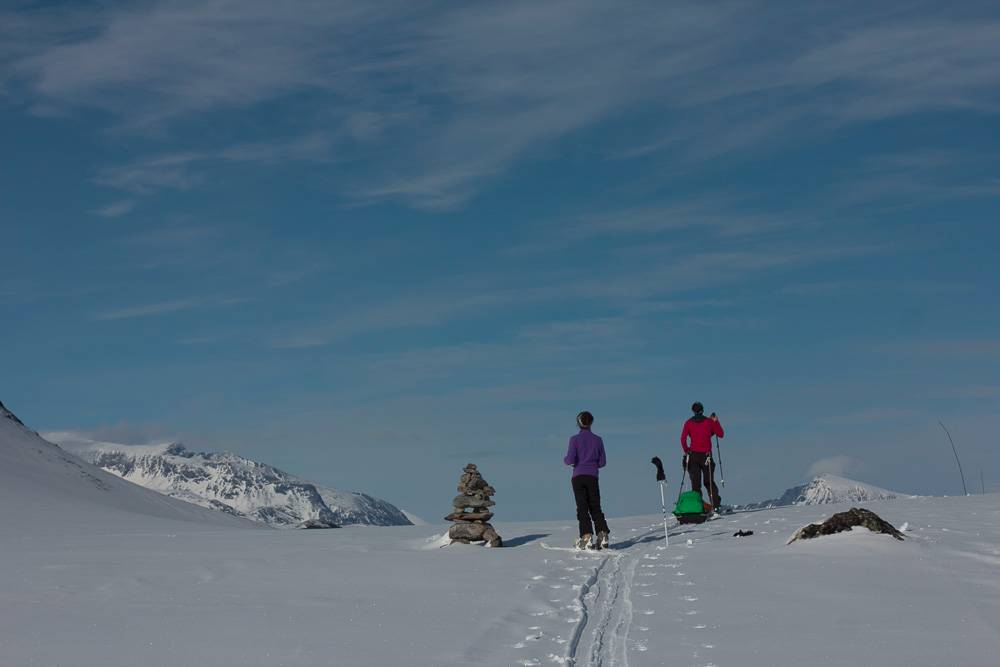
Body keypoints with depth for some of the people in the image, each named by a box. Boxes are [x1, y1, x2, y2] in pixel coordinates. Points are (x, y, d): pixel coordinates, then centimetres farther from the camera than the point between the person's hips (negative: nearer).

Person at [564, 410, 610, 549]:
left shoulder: (575, 439, -5)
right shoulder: (598, 440, 4)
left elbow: (570, 460, -12)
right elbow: (602, 462, 6)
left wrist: (565, 460, 10)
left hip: (578, 476, -2)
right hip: (592, 477, 2)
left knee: (582, 508, -1)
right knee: (595, 507, 9)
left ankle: (586, 537, -14)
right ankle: (603, 535, -7)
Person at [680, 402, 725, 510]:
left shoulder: (688, 423, 2)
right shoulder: (709, 421, 1)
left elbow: (683, 439, -6)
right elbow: (721, 434, 8)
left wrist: (686, 451, 7)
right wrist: (716, 422, 16)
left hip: (693, 455, 0)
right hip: (706, 455, 0)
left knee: (695, 483, 3)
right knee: (709, 482, 10)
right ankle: (716, 504, -3)